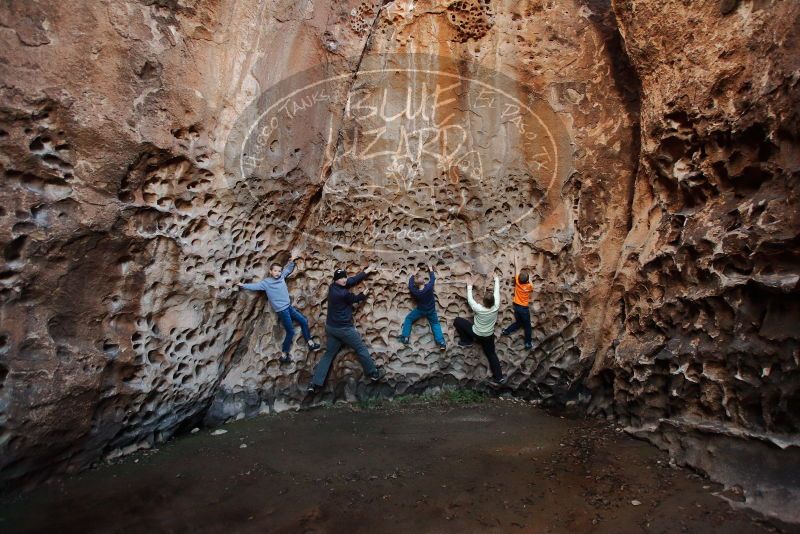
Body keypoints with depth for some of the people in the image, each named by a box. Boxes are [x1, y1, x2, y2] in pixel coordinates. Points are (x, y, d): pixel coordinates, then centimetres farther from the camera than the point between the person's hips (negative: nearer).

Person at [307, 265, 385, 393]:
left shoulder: (333, 286, 2)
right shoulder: (343, 293, -24)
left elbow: (353, 280, 9)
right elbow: (355, 299, -3)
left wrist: (366, 271, 15)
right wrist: (364, 295, 18)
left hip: (331, 327, 8)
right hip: (344, 328, -8)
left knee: (328, 354, 10)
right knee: (361, 349, 8)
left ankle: (315, 384, 5)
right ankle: (374, 374, 20)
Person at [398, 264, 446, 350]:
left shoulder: (414, 291, -26)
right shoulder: (429, 287, -29)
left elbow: (410, 282, -7)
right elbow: (432, 278, -10)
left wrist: (415, 274, 5)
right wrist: (431, 270, 6)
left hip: (420, 310, -1)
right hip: (431, 310, 1)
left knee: (408, 319, 15)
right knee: (435, 324, 17)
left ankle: (404, 338, 9)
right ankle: (441, 342, 6)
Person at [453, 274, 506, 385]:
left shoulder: (479, 309, -31)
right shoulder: (496, 307, -23)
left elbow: (470, 299, -13)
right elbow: (497, 292, -7)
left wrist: (469, 286, 0)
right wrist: (497, 281, 8)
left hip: (476, 334, -3)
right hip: (488, 336, 3)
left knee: (457, 321, 8)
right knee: (491, 354, 18)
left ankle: (466, 341, 19)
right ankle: (499, 378, 17)